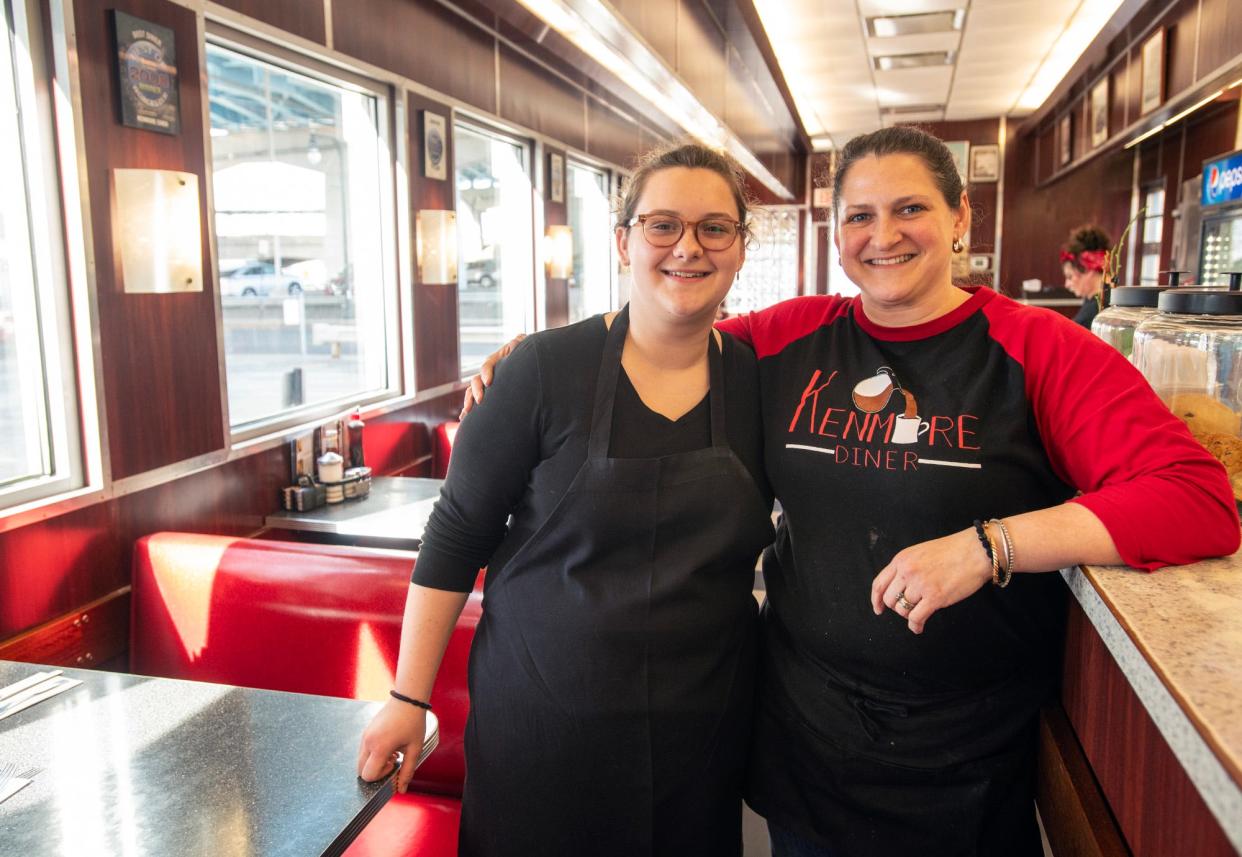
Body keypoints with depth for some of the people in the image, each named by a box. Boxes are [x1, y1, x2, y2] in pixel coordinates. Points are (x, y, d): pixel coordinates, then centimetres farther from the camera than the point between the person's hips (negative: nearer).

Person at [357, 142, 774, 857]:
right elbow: (456, 535, -7)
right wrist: (409, 698, -5)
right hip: (540, 727, -2)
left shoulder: (760, 381, -3)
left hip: (701, 734, 3)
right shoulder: (547, 368, -12)